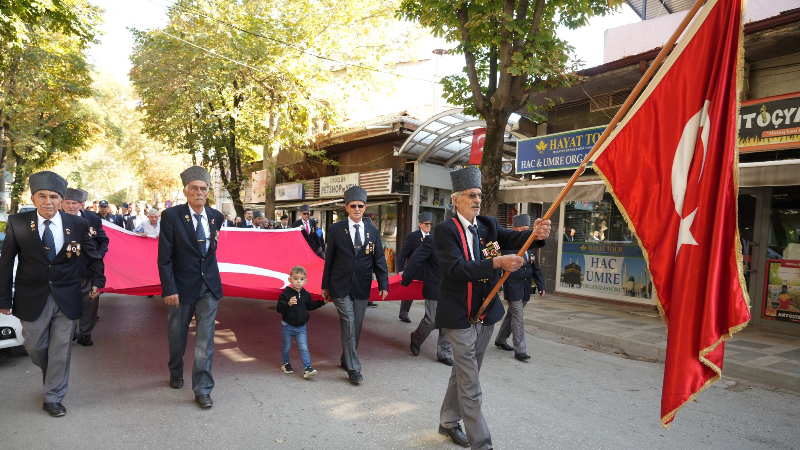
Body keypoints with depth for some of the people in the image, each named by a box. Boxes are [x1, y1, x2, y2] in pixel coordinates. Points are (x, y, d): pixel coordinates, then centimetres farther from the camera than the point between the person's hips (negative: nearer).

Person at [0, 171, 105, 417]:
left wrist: (97, 281, 8)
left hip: (67, 298, 0)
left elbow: (93, 257, 9)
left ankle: (53, 397, 22)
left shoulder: (78, 224, -6)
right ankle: (52, 379, 45)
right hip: (32, 298, 1)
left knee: (61, 350, 6)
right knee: (35, 348, 15)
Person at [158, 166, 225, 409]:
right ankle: (176, 373, 44)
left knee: (205, 340, 1)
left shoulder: (216, 216, 1)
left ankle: (202, 389, 11)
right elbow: (164, 257, -12)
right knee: (177, 336, 17)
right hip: (182, 286, -2)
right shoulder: (171, 215, -11)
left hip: (209, 287, 2)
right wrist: (169, 289, -16)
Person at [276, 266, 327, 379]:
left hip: (301, 327, 2)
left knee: (304, 347, -4)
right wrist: (288, 304, -36)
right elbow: (279, 309, -19)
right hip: (287, 326, -2)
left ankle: (307, 368, -3)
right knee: (287, 346, 14)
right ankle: (286, 363, 37)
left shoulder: (306, 294, 0)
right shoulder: (285, 294, -14)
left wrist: (323, 302, 10)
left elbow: (310, 306, 17)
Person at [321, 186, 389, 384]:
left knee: (356, 326, 11)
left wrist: (383, 284, -7)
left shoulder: (373, 231, 3)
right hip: (341, 286, -3)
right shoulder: (336, 229, -3)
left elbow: (379, 259, 2)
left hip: (362, 287, 3)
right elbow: (329, 259, 2)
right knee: (348, 325, -7)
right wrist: (326, 286, 3)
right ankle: (353, 368, 1)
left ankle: (346, 358, 32)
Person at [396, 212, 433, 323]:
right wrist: (401, 269, -14)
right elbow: (402, 254, -9)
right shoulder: (412, 236, -9)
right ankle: (403, 314, 31)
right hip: (414, 272, -3)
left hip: (429, 272, 3)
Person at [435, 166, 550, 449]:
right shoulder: (445, 230, -13)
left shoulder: (489, 224, 4)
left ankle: (448, 422, 39)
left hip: (486, 313, 6)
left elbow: (513, 238, -11)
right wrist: (497, 263, -34)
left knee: (463, 371, 20)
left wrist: (536, 234, -33)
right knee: (470, 383, -1)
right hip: (459, 316, -6)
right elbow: (455, 268, -25)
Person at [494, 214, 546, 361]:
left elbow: (536, 268, 15)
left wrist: (541, 285, 10)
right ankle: (520, 350, 1)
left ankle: (500, 339, 34)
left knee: (512, 314, 18)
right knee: (518, 317, -6)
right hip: (512, 287, -7)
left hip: (525, 288, 7)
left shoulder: (531, 246, 9)